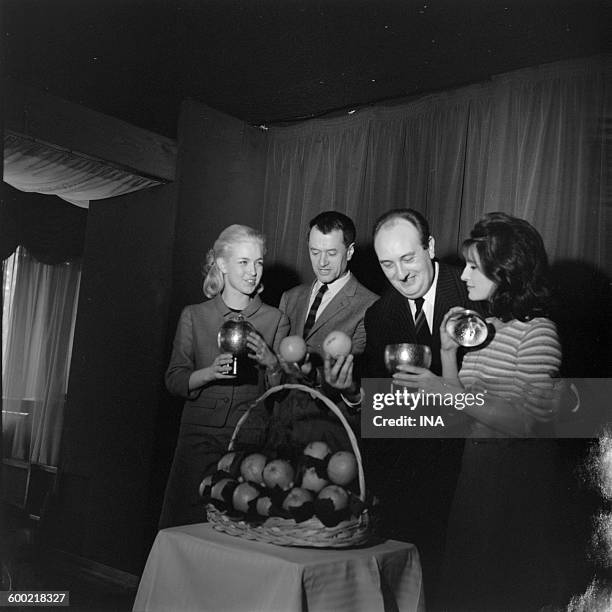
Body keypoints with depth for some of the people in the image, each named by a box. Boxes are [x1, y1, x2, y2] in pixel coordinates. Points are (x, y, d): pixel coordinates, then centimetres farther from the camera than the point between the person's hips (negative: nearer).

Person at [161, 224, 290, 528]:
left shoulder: (276, 320, 5)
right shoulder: (194, 316, 6)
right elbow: (174, 380, 3)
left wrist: (271, 362, -15)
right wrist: (211, 372, -15)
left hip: (251, 438, 0)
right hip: (200, 434, 1)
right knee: (191, 525, 1)